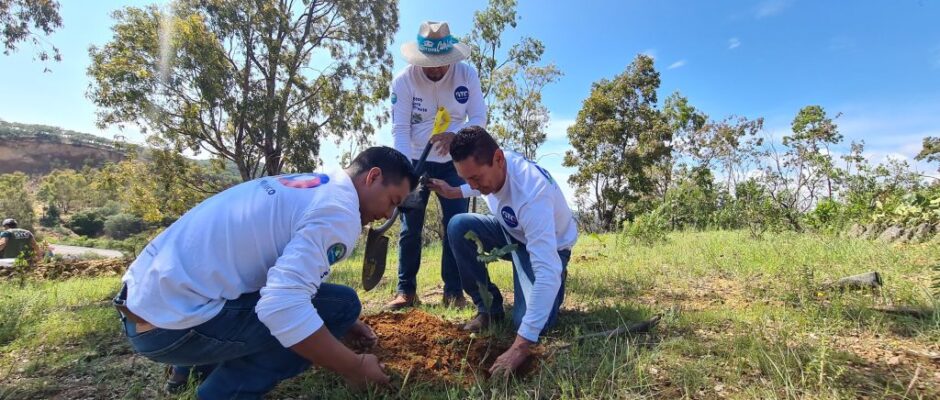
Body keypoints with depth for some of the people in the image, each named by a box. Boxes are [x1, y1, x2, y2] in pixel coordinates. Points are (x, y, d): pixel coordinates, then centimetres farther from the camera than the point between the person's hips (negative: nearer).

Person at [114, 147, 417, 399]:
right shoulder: (339, 210, -17)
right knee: (341, 304, -9)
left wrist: (340, 328, 17)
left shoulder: (307, 186, 13)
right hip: (174, 322, -9)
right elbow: (282, 306, -29)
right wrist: (354, 368, -15)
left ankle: (195, 365, 21)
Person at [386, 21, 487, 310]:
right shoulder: (403, 80, -15)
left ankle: (453, 290, 4)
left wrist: (455, 135, -33)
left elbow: (479, 117, -12)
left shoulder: (467, 75, -12)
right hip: (417, 161, 0)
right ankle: (406, 290, 8)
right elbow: (400, 129, -18)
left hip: (454, 162, 1)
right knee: (410, 227, -1)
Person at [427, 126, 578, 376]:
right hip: (512, 232, 6)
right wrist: (455, 192, -3)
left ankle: (554, 289, 13)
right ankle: (489, 307, -5)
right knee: (458, 227, -20)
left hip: (548, 247, -6)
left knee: (531, 323, -23)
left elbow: (547, 271, -46)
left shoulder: (531, 192, -42)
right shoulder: (487, 167, -19)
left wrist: (521, 346, -49)